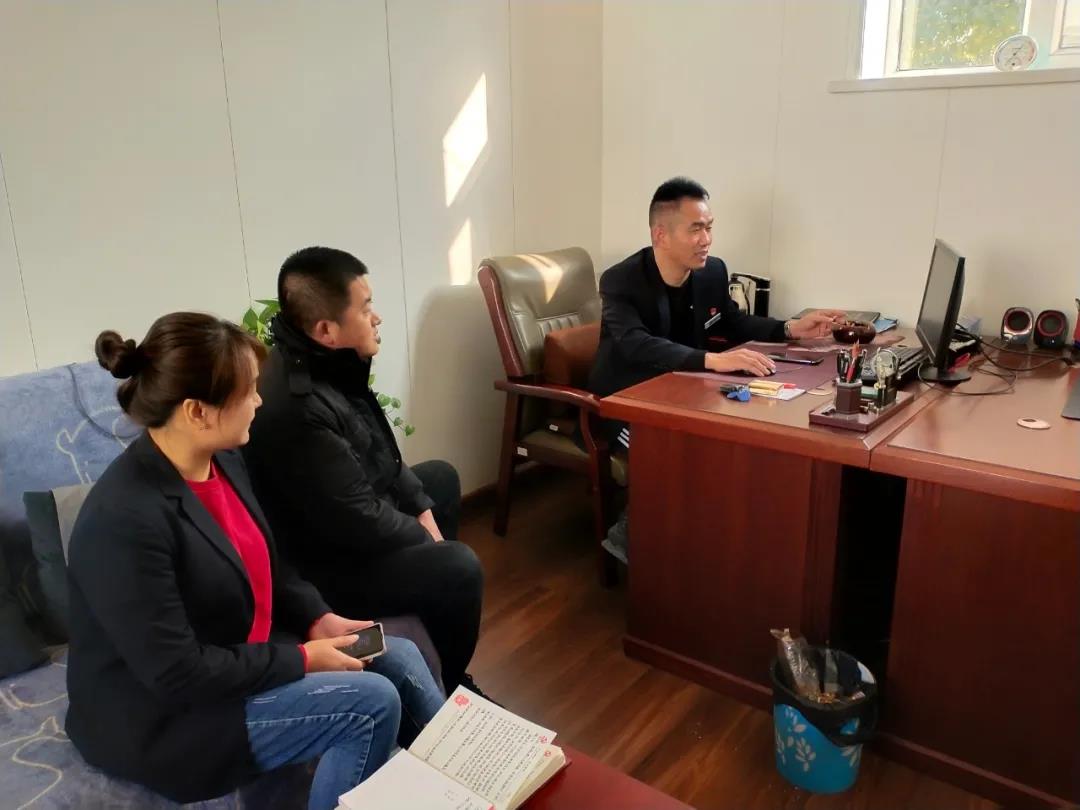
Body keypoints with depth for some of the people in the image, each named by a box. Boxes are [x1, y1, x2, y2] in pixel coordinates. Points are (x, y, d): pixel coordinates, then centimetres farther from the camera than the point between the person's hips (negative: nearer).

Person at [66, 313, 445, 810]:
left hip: (236, 655, 9)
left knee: (399, 658, 4)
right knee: (371, 702, -18)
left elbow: (264, 564, 10)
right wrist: (302, 659, -21)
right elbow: (179, 675, -28)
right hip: (162, 717, -8)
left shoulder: (221, 460, -3)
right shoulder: (126, 519, -30)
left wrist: (317, 619, -4)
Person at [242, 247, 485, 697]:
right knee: (459, 568, -18)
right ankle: (448, 685, 12)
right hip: (322, 562, -10)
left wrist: (421, 508, 2)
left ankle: (437, 609, 38)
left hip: (348, 515, 10)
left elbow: (380, 453, 8)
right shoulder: (297, 408, -35)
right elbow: (359, 523, -28)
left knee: (442, 478, 23)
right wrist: (424, 536, -12)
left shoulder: (324, 362, -5)